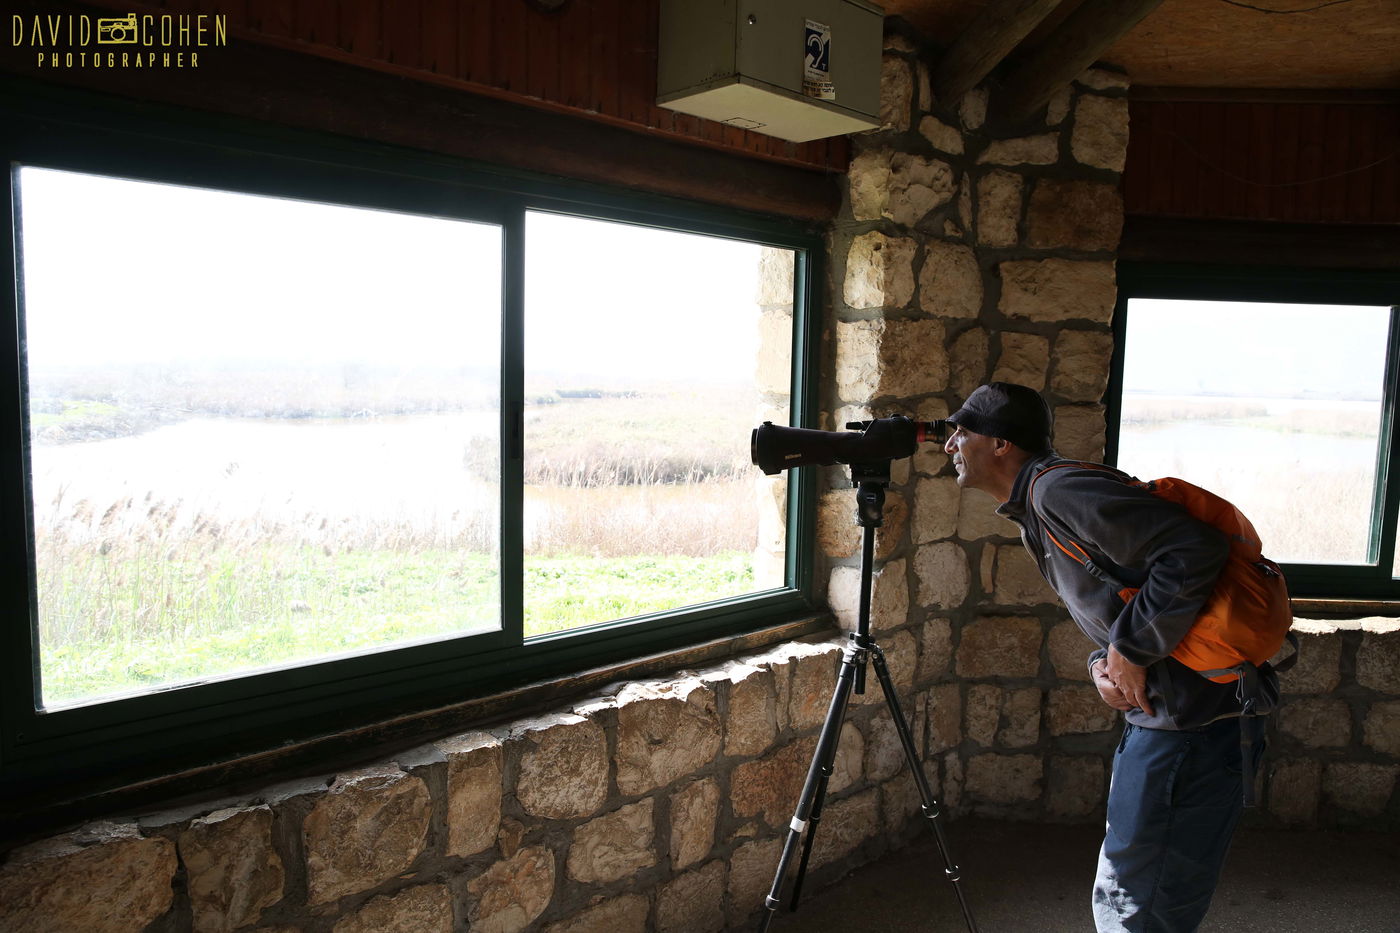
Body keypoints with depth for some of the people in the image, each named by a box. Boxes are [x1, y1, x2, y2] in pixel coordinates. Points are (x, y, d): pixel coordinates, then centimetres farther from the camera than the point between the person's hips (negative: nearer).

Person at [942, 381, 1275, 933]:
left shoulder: (1058, 489, -18)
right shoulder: (1033, 517, 14)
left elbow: (1195, 549, -25)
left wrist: (1131, 647, -18)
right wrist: (1104, 662, 2)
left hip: (1195, 717, -10)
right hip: (1161, 711, 10)